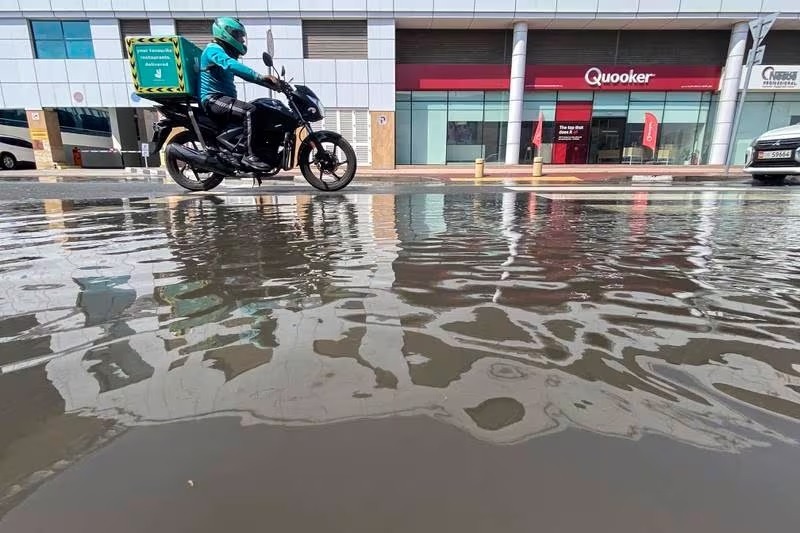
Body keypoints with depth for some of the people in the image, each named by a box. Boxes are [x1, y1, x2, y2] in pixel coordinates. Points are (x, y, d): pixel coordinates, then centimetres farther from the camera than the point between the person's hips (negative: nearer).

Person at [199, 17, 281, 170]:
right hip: (213, 99, -10)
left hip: (223, 98, 10)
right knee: (250, 111, -32)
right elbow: (231, 65, -29)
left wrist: (270, 83, 9)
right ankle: (250, 155, -36)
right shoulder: (214, 49, -8)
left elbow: (243, 73, 22)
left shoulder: (226, 52, 25)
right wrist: (260, 76, -38)